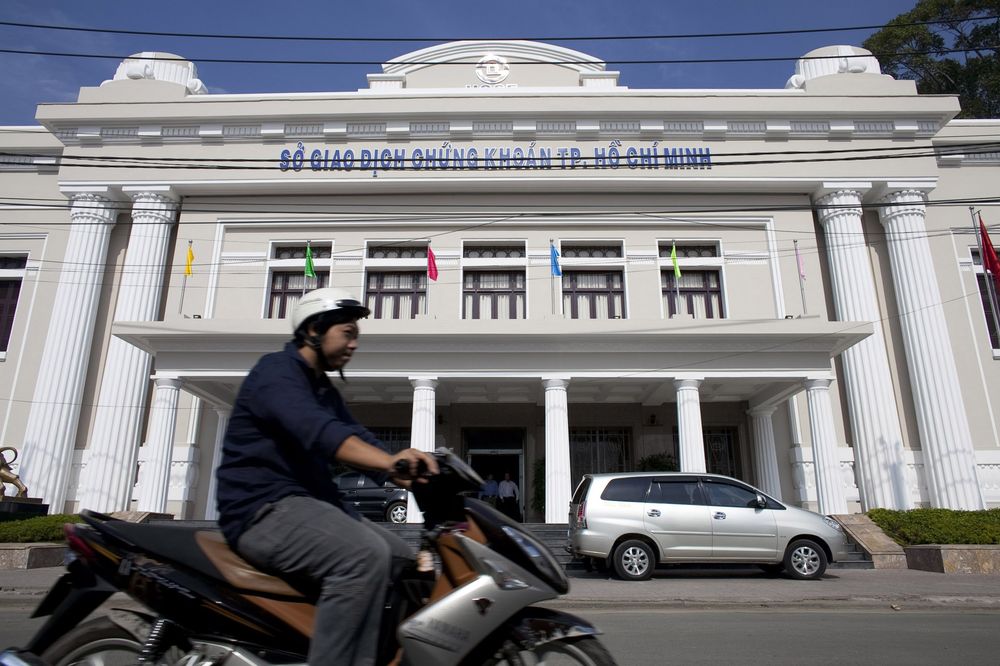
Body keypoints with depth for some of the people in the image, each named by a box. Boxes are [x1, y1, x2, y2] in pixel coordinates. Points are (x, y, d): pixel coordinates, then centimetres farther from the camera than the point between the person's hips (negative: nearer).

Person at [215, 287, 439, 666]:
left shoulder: (324, 391, 20)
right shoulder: (277, 371, -11)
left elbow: (360, 438, 10)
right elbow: (317, 430, -31)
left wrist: (413, 473, -7)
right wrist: (390, 462, -46)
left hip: (305, 504, 10)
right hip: (264, 508, -9)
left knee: (403, 561, 1)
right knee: (367, 555, -31)